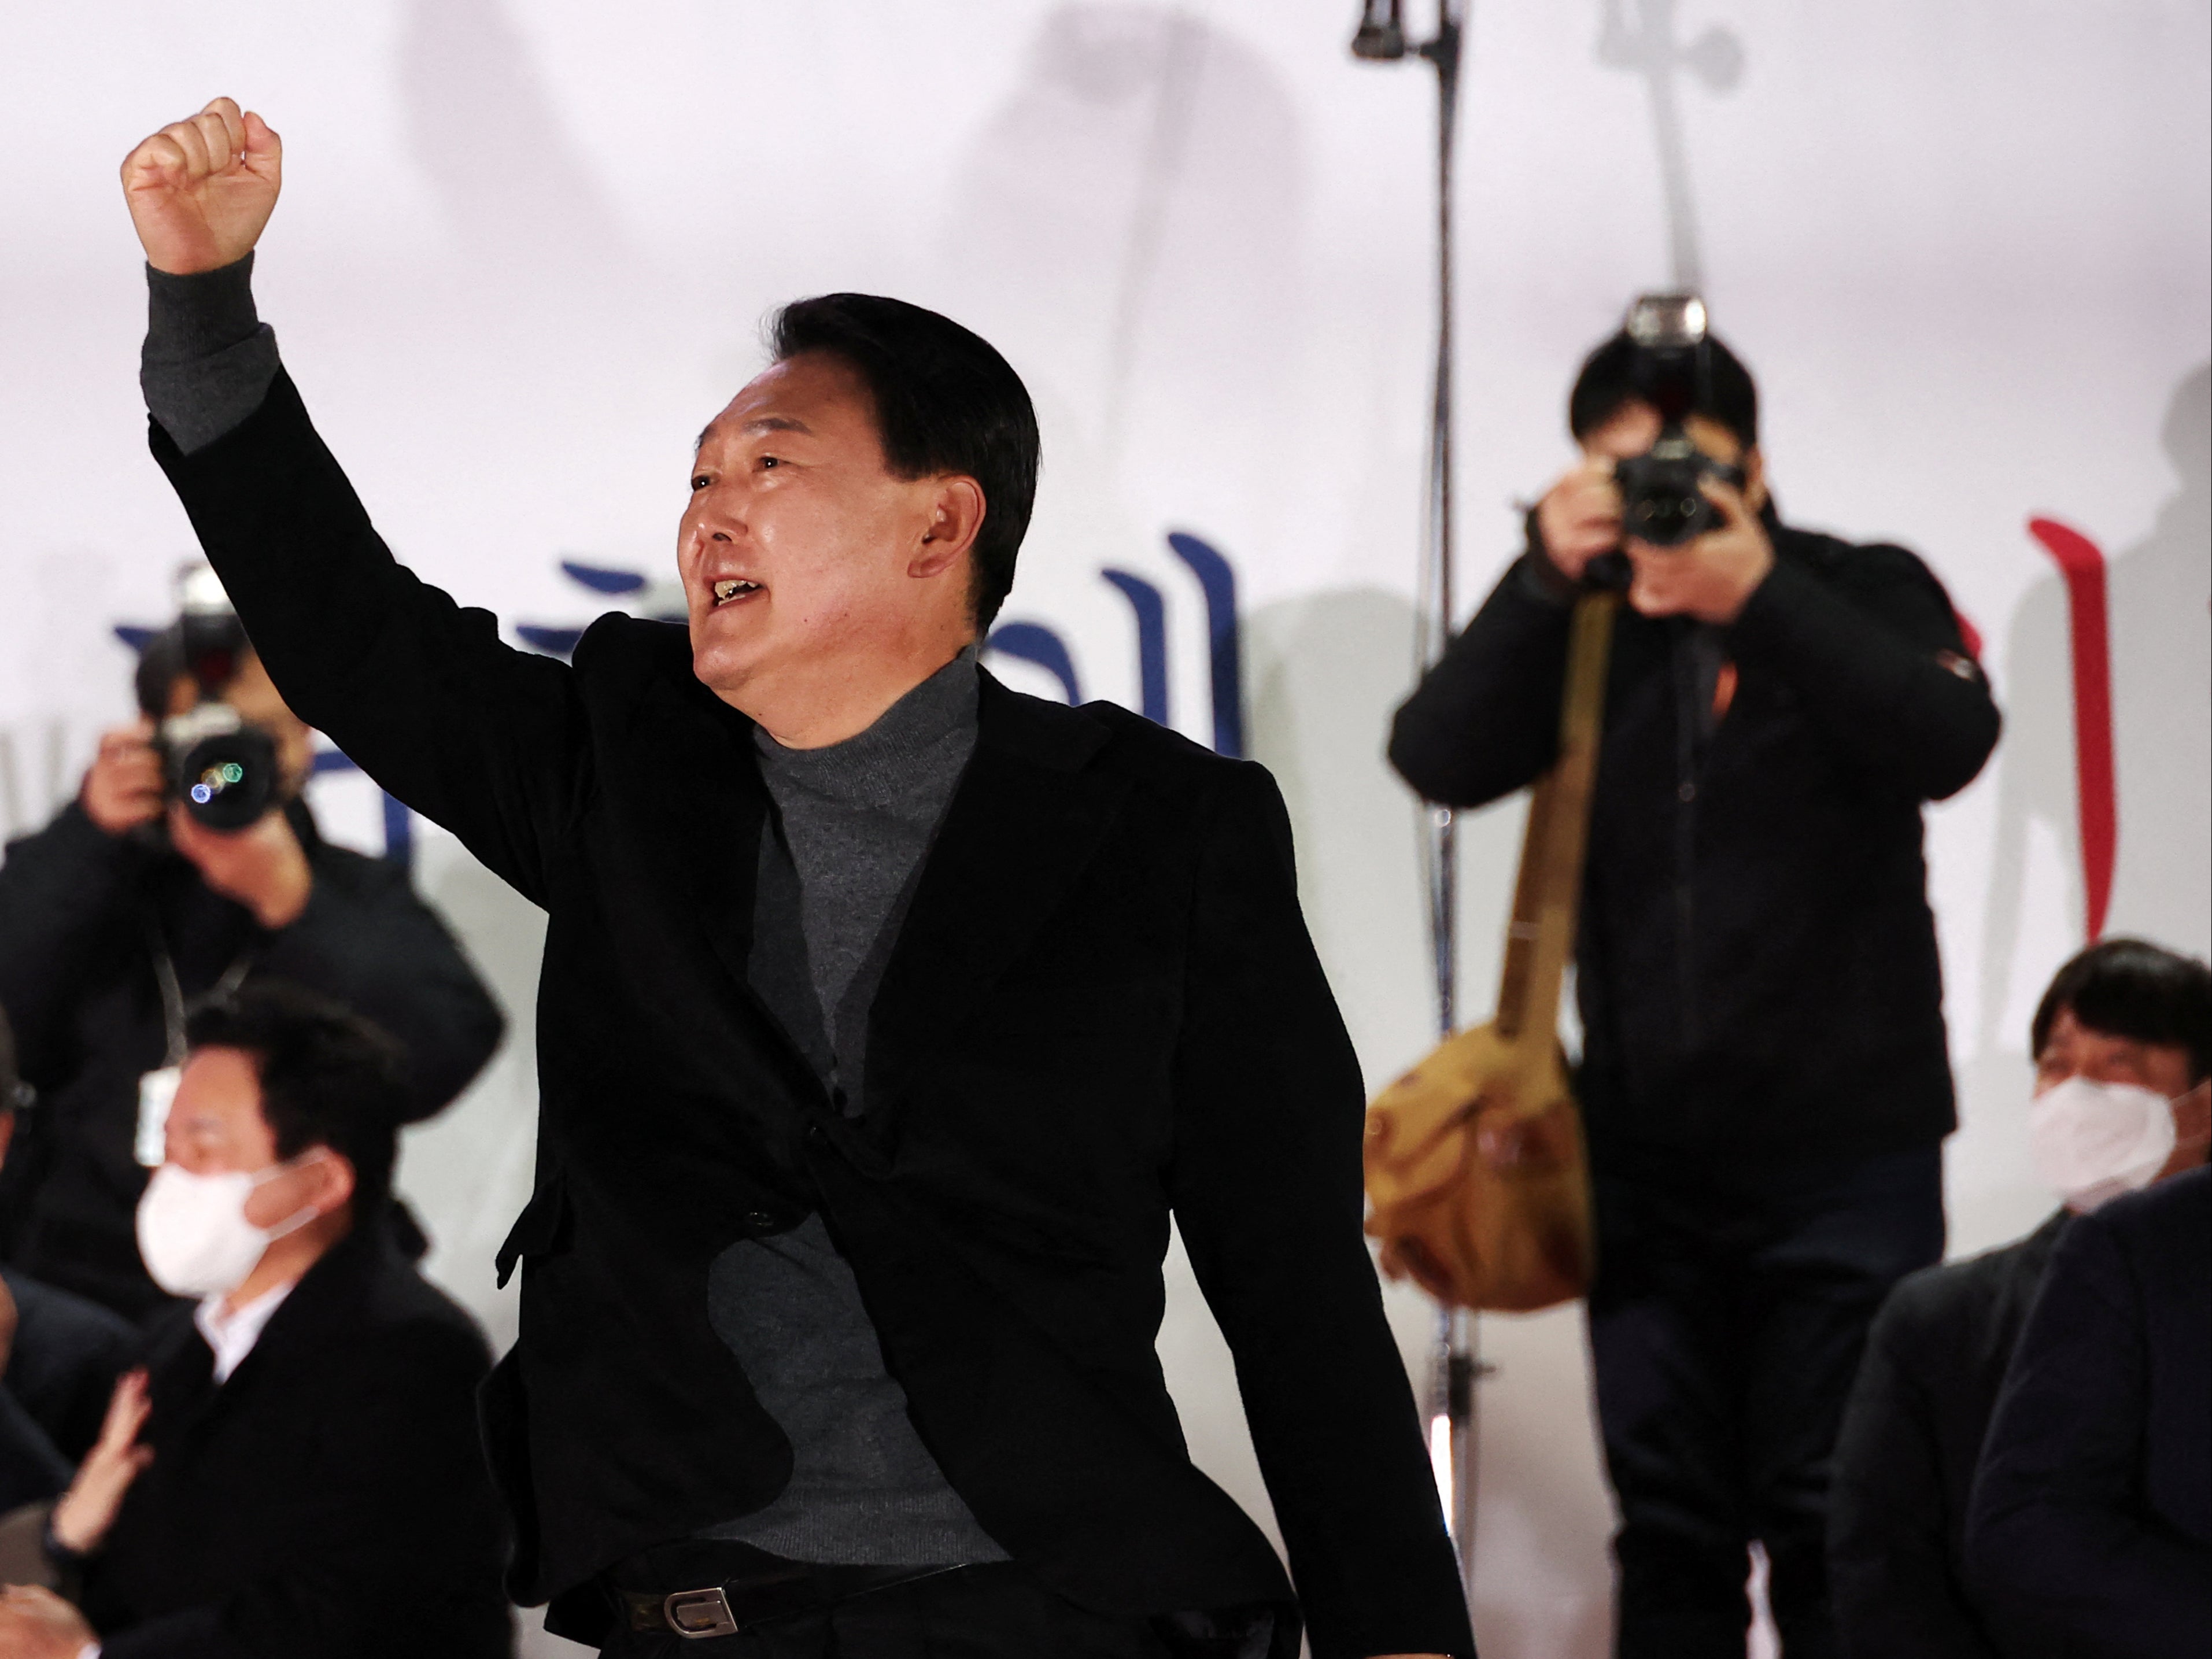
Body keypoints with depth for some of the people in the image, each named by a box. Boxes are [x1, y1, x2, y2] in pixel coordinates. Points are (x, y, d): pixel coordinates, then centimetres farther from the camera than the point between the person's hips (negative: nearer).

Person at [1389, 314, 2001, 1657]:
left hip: (1843, 1146, -3)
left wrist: (1760, 602, -26)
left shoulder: (1863, 593, 2)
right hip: (1650, 1153, 3)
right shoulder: (1582, 626, 7)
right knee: (1670, 1530, 4)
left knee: (1830, 1521, -5)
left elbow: (1950, 742, -17)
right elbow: (1441, 759, -7)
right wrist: (1546, 584, -19)